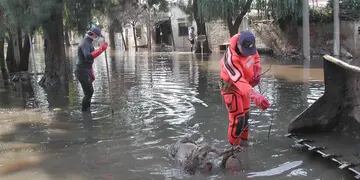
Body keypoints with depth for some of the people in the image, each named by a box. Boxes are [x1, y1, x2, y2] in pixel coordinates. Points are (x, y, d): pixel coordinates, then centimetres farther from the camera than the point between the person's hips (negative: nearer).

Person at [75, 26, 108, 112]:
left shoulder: (89, 43, 16)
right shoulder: (85, 43, -18)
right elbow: (88, 57, -36)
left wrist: (91, 73, 24)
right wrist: (101, 49, -36)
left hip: (86, 71, 10)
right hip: (82, 72, -10)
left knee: (89, 92, 15)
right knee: (89, 92, -8)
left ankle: (86, 110, 25)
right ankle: (84, 110, 2)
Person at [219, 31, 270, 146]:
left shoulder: (248, 45, -16)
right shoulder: (230, 59, -38)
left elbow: (256, 57, 7)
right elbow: (239, 80, -47)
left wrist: (257, 73, -8)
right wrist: (255, 96, -59)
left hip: (245, 84, 7)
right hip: (231, 86, -7)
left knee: (245, 115, 17)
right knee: (237, 118, -9)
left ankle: (243, 140, 35)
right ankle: (234, 145, 10)